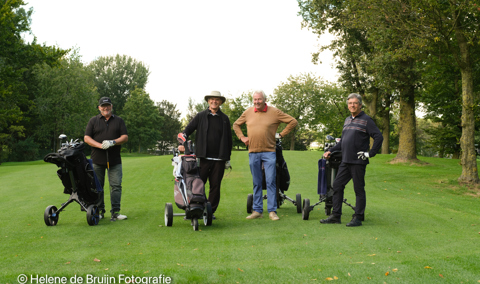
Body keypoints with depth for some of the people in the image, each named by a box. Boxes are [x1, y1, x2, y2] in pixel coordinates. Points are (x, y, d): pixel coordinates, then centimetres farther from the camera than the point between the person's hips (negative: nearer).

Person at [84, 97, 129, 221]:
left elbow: (125, 137, 4)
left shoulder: (119, 121, 12)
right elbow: (86, 138, 2)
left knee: (116, 185, -5)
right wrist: (100, 145, -13)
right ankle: (100, 211, 14)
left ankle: (115, 212, -2)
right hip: (97, 159, 0)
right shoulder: (93, 121, 9)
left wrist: (113, 142, -14)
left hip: (114, 160, 0)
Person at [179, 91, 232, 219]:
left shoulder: (224, 119, 11)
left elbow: (229, 139, 14)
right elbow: (188, 129, 4)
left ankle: (211, 211, 15)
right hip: (203, 157, -1)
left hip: (219, 159, 1)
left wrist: (228, 158, 11)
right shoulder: (200, 116, 8)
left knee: (215, 186, 5)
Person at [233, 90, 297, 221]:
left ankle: (272, 211, 0)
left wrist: (281, 135, 0)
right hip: (253, 152, 3)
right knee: (256, 183, 7)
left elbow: (293, 122, 4)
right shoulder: (248, 112, 8)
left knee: (271, 181, -5)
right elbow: (236, 124, 23)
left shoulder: (274, 112, -1)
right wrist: (242, 137, 8)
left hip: (269, 152, -3)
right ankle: (257, 210, 13)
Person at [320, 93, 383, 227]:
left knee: (359, 190, 0)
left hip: (358, 162, -7)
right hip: (345, 161, 7)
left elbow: (379, 137, -10)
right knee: (337, 186, 6)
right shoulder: (347, 120, 17)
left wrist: (370, 154, -13)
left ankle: (358, 218, 8)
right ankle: (335, 216, 13)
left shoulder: (366, 120, -4)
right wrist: (331, 151, 17)